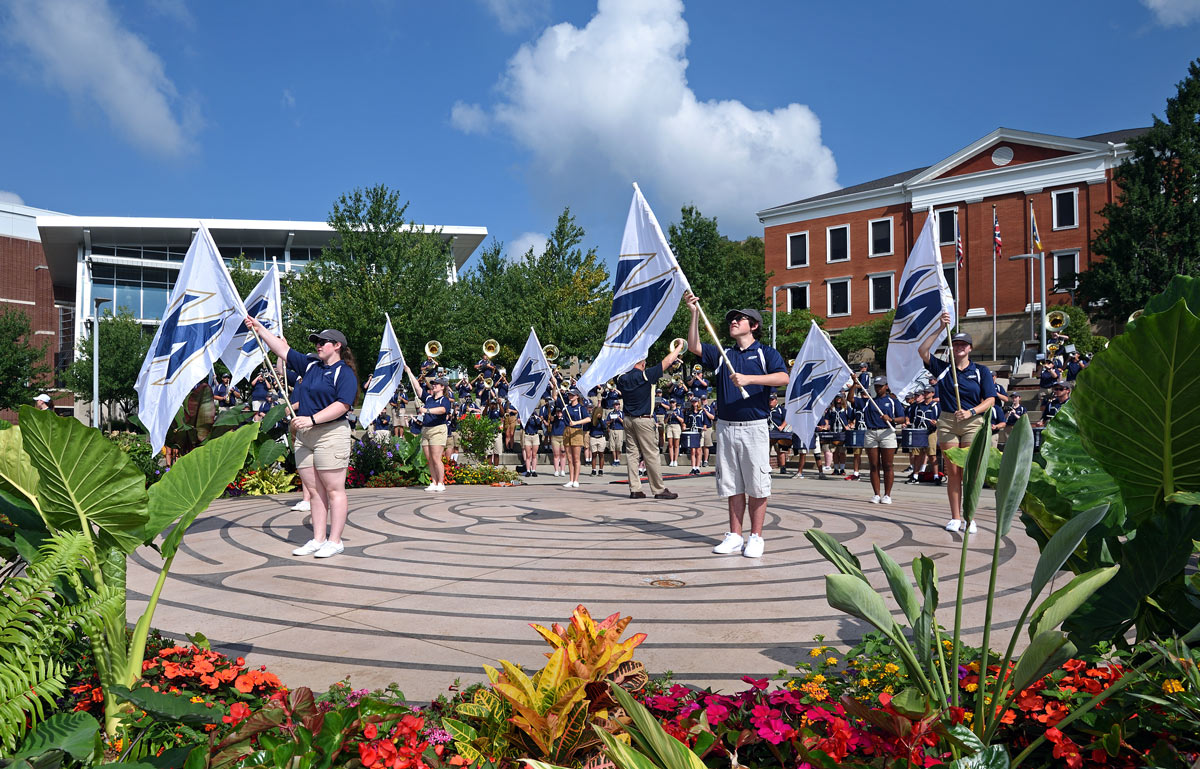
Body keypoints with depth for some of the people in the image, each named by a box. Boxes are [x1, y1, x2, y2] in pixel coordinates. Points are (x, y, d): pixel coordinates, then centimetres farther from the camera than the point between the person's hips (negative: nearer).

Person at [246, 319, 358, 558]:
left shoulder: (344, 373, -7)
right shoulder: (310, 365, 16)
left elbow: (343, 405, -18)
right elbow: (283, 350, 22)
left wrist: (312, 419, -22)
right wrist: (259, 329, 19)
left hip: (330, 434, -8)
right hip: (304, 435, 8)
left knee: (334, 490, -4)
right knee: (314, 490, 9)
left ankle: (335, 541, 1)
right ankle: (318, 539, 15)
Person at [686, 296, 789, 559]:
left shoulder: (766, 353, 3)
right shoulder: (722, 354, 16)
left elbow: (783, 378, -13)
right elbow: (694, 347, 3)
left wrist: (749, 379, -23)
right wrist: (694, 313, -4)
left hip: (755, 427, -4)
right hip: (726, 427, 4)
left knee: (756, 486, -1)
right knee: (733, 486, 8)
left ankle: (756, 537, 7)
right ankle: (735, 536, 15)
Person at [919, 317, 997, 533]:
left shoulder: (981, 371, 7)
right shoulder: (943, 368, 10)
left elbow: (990, 400, 1)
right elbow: (922, 351, -2)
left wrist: (971, 412, -15)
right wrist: (941, 328, -7)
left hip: (973, 424, -1)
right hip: (947, 422, 1)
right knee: (952, 471, 2)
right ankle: (955, 517, 7)